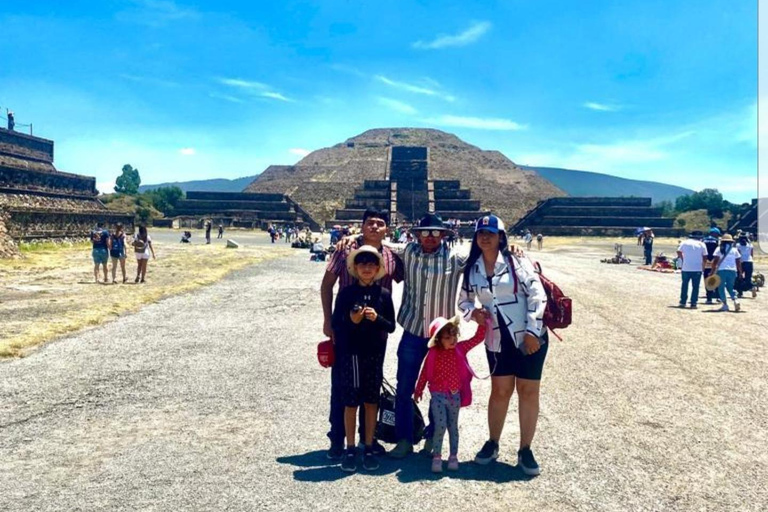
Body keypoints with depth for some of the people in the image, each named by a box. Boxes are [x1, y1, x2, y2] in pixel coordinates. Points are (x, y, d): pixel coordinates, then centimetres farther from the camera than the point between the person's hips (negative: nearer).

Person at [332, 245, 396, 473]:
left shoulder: (384, 294, 0)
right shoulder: (346, 293, -4)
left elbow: (391, 326, 2)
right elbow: (335, 324, -1)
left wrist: (377, 318, -16)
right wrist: (351, 320, -20)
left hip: (375, 355, 2)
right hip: (350, 354, -1)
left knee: (371, 401, 9)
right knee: (351, 402, 5)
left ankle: (369, 448, 20)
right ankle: (350, 449, 17)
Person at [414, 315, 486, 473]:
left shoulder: (461, 348, -5)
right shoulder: (433, 354, -11)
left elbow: (478, 337, -3)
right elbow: (425, 373, 0)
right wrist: (418, 390, 8)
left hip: (455, 395, 3)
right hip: (438, 396, -3)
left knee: (453, 426, 13)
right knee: (440, 426, -10)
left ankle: (453, 456, 24)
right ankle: (436, 457, 4)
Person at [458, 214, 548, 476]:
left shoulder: (516, 262, -10)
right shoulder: (472, 269, 3)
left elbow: (537, 295, -13)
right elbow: (464, 300, 14)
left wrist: (532, 331, -17)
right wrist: (472, 312, -8)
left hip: (529, 337, -3)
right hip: (497, 340, 3)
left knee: (528, 391, 4)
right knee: (500, 391, 10)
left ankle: (525, 450, 17)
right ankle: (492, 444, 27)